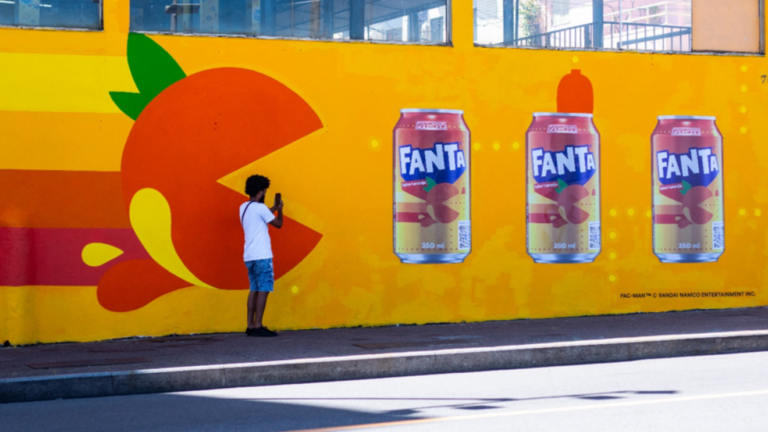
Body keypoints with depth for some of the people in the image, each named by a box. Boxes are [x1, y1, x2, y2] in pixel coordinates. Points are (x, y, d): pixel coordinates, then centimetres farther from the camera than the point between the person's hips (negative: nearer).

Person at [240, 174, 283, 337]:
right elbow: (278, 224, -3)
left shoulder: (244, 207, 13)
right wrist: (279, 210, 14)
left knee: (254, 289, 9)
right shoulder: (260, 207, -12)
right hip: (262, 256, -8)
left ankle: (250, 326, 6)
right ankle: (258, 326, -11)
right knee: (263, 290, -7)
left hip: (249, 256, 8)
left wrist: (274, 208, 34)